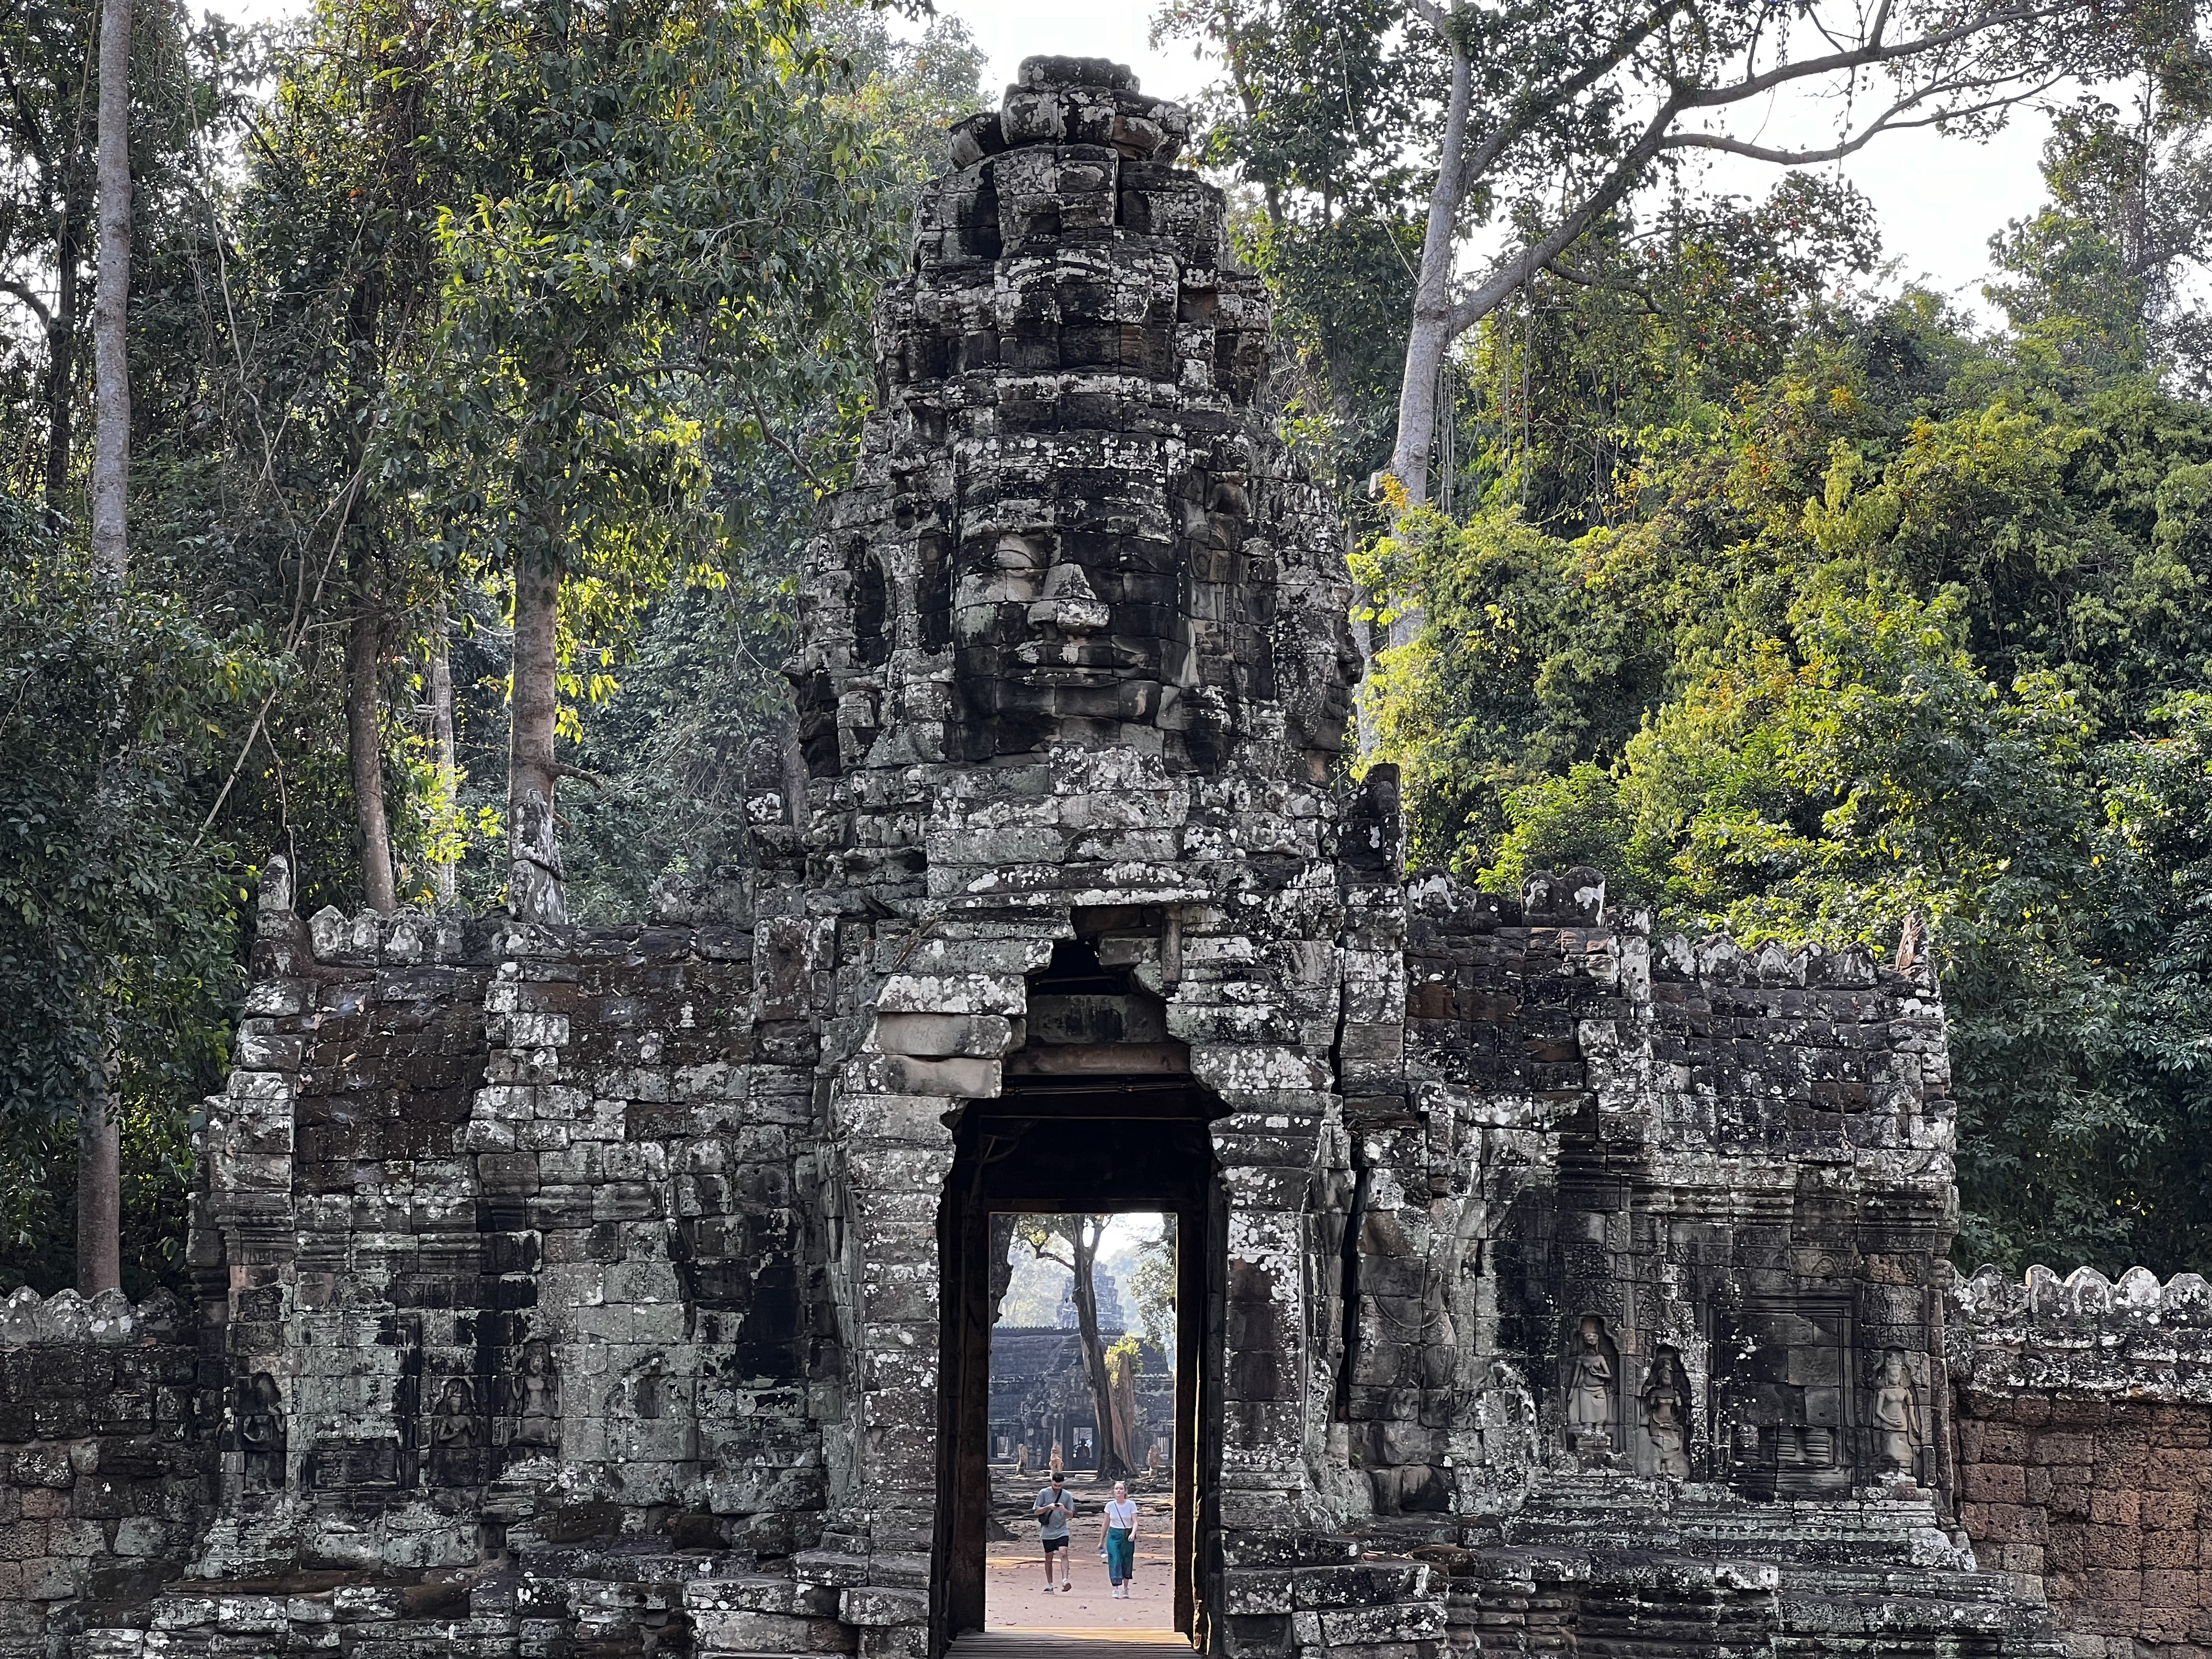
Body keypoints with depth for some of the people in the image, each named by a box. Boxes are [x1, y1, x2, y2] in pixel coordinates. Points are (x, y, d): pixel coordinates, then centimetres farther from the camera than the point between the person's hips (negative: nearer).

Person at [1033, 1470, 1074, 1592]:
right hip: (1047, 1531, 0)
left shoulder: (1067, 1495, 4)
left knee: (1063, 1553, -19)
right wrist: (1049, 1507, -16)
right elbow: (1037, 1511, 1)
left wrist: (1064, 1510, -15)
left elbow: (1071, 1515, 7)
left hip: (1062, 1531, 0)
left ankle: (1065, 1581, -29)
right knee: (1049, 1558, 8)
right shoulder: (1044, 1493, 0)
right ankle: (1049, 1585, 20)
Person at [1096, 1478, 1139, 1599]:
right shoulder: (1110, 1506, 3)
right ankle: (1116, 1589, -14)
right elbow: (1106, 1524, 10)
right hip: (1114, 1535, 0)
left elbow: (1135, 1522, -7)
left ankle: (1126, 1589, 24)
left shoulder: (1131, 1505, -2)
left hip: (1127, 1536, 0)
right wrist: (1101, 1541, 13)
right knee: (1115, 1561, -13)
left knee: (1127, 1563, 6)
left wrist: (1133, 1533, -26)